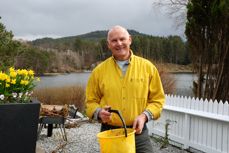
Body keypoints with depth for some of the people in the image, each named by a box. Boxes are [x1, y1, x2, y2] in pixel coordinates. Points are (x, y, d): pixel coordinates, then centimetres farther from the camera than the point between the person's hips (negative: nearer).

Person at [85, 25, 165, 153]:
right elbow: (91, 101, 8)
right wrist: (99, 112, -13)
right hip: (108, 133, 1)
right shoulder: (99, 71, 1)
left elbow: (157, 98, 4)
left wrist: (144, 115, -12)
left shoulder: (147, 67, 1)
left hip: (138, 132, 0)